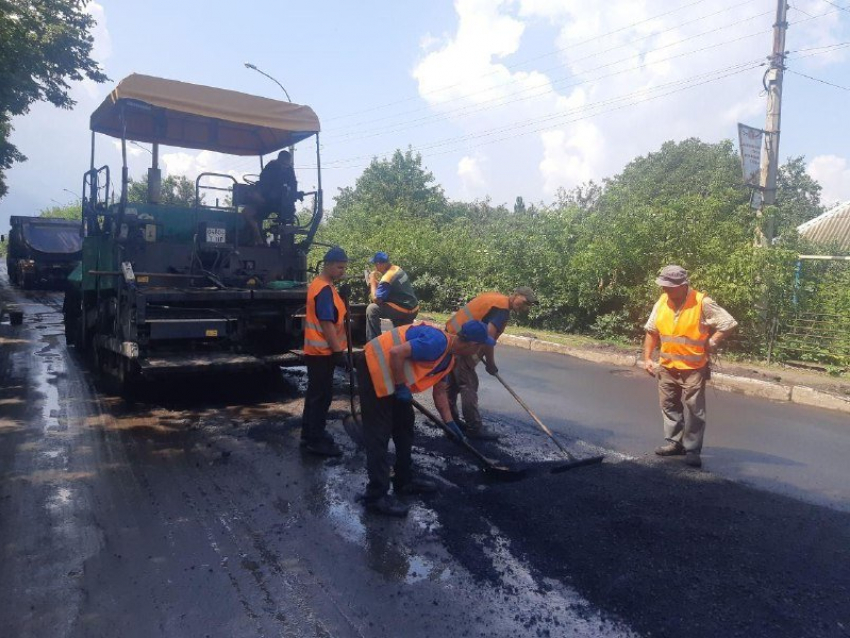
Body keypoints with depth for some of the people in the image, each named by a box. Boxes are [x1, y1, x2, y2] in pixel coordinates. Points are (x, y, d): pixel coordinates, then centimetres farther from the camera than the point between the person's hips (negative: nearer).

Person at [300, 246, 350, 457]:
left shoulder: (319, 285, 13)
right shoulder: (325, 289, -20)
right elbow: (326, 323, -24)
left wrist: (337, 350, 20)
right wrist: (338, 352, -21)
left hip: (317, 350, 10)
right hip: (323, 351, -10)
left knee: (316, 394, 17)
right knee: (322, 395, -2)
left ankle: (310, 434, 28)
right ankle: (315, 440, 7)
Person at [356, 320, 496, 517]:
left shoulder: (448, 355, 8)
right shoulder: (437, 342, -24)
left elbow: (439, 390, 17)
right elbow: (396, 352, -31)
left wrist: (449, 422, 15)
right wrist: (401, 387, -20)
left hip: (394, 373, 11)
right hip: (375, 368, -11)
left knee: (404, 425, 17)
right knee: (379, 434, -7)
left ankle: (404, 480, 29)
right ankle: (376, 496, -1)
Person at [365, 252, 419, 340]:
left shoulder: (386, 278, -21)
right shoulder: (397, 269, 6)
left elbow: (376, 300, -20)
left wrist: (373, 283, -9)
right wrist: (377, 283, 11)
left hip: (405, 311, -9)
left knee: (371, 309, -11)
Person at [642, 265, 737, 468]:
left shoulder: (702, 303, -15)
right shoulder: (662, 302, 1)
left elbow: (729, 323, -10)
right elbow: (652, 331, 9)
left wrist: (711, 343, -12)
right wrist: (647, 358, 4)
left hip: (693, 368, -5)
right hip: (667, 367, 6)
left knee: (693, 410, 1)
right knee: (669, 406, 14)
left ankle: (692, 449, 10)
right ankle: (675, 442, 28)